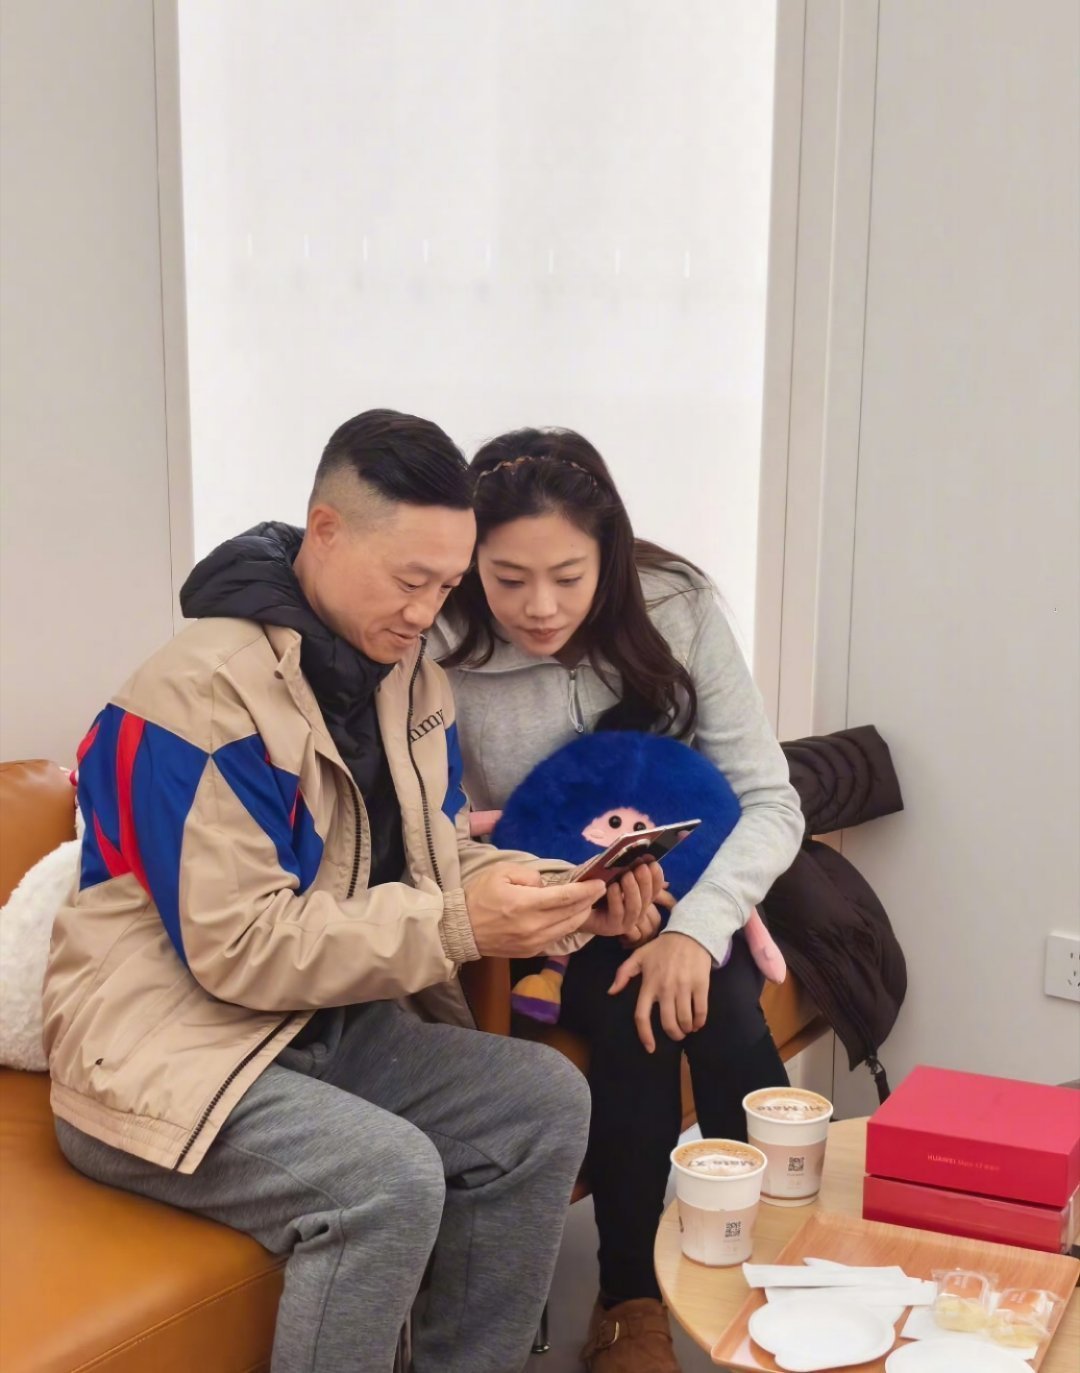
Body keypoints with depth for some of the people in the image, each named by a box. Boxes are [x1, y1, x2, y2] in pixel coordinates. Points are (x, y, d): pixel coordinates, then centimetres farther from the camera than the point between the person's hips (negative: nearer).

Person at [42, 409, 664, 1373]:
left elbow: (439, 860, 10)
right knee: (391, 1176, -30)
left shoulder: (408, 675, 6)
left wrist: (561, 899, -11)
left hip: (334, 1029, 8)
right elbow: (239, 950, -24)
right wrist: (458, 926, -26)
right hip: (168, 1052, -8)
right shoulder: (205, 692, -21)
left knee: (547, 1102, -10)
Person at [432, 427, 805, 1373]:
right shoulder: (442, 653, -18)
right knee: (627, 1011, -30)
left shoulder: (677, 611, -15)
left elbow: (771, 803, -16)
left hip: (684, 907, 1)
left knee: (716, 1008, -29)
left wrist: (695, 929, -32)